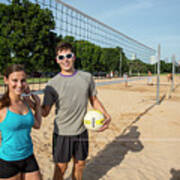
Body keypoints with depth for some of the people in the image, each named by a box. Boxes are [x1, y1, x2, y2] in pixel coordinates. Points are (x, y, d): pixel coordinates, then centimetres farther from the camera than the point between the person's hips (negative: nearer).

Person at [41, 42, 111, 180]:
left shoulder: (87, 77, -2)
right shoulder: (52, 84, -10)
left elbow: (94, 100, 9)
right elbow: (45, 112, -8)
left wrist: (106, 115, -4)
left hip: (81, 131, 3)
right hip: (62, 133, -3)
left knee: (80, 164, 19)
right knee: (61, 167, 9)